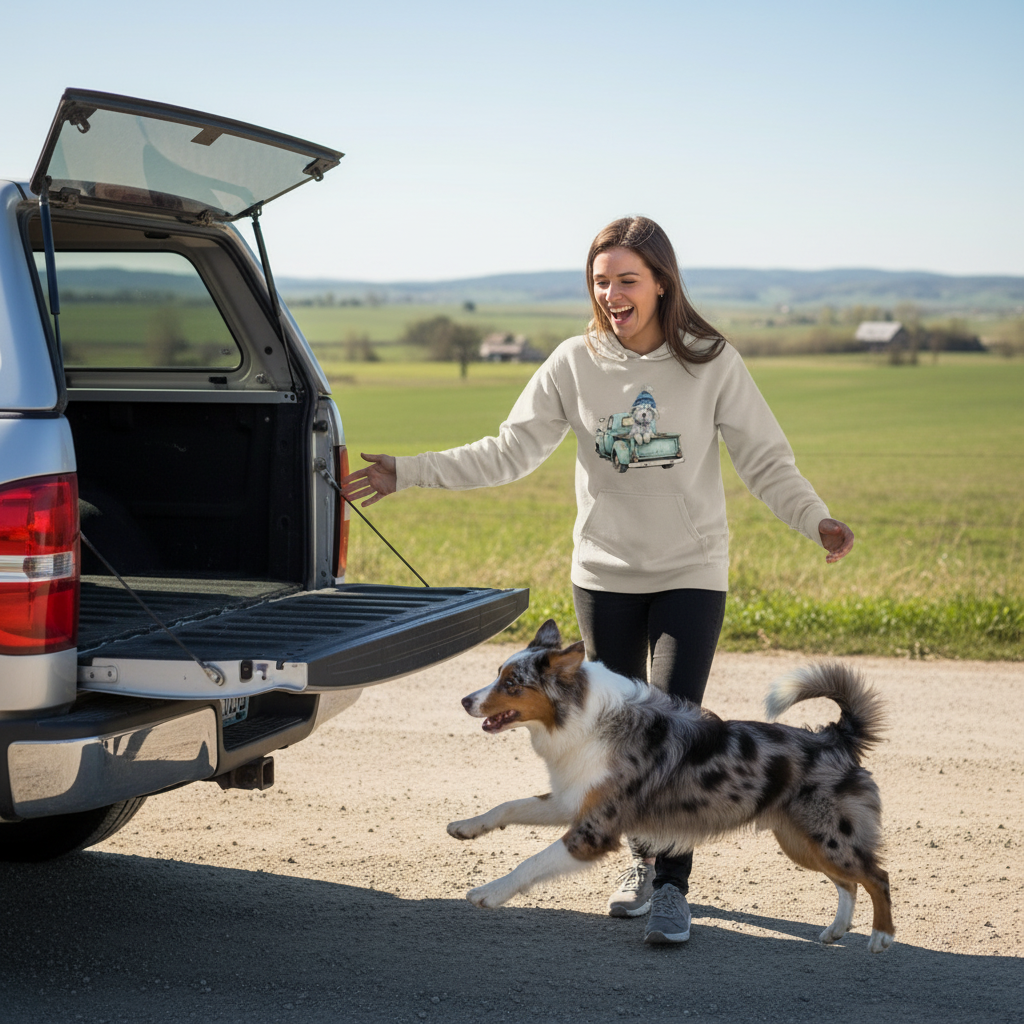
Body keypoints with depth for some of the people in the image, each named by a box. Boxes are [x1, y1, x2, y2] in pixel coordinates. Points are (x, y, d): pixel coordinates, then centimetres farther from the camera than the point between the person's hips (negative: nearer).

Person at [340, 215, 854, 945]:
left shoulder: (712, 364, -7)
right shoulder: (575, 365, -3)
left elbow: (767, 461, -6)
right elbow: (508, 454, -2)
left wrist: (816, 521, -24)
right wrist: (408, 473, -9)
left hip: (691, 576, -3)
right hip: (605, 576, 3)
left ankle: (672, 886, 1)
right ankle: (645, 857, 34)